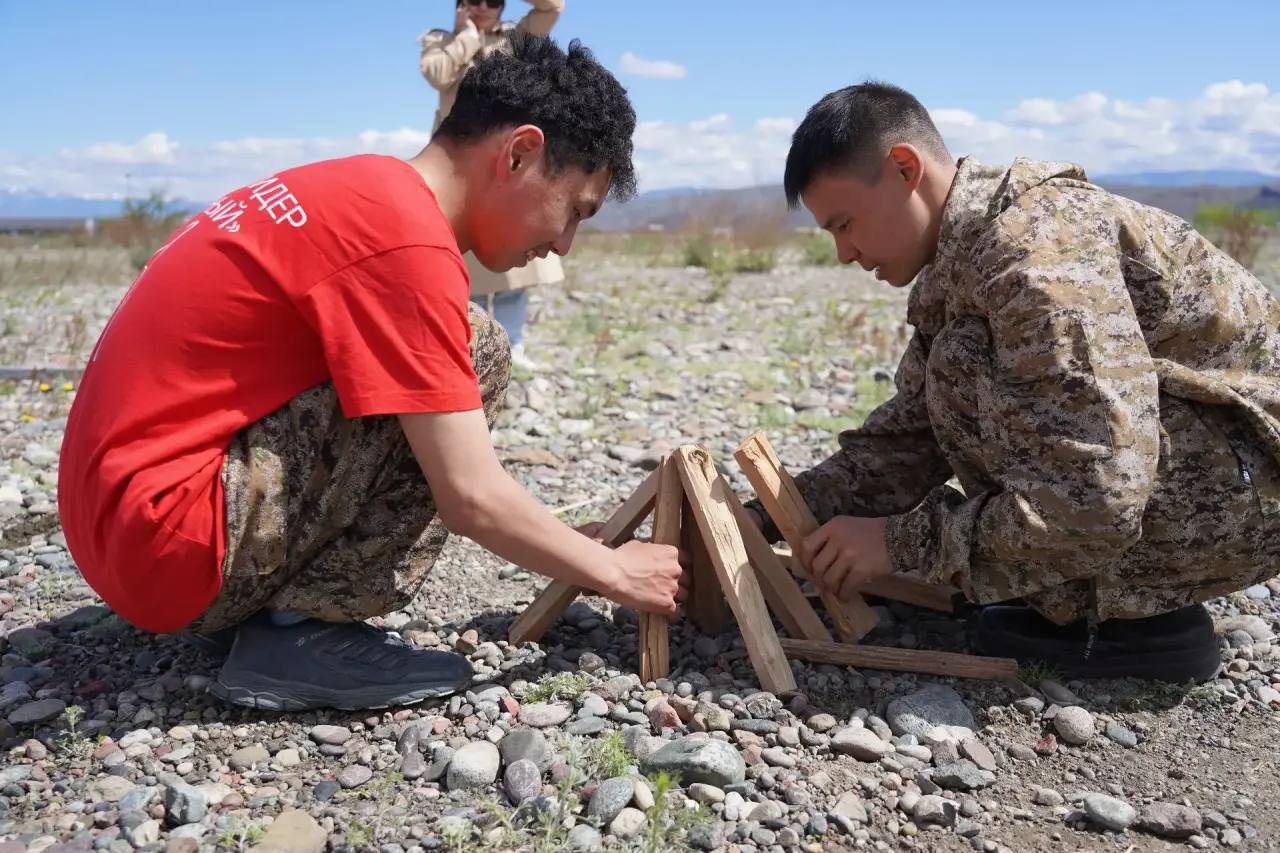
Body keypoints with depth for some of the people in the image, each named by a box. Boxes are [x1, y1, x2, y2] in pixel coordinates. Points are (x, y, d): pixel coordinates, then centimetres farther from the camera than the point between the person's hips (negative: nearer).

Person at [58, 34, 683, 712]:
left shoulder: (359, 193, 10)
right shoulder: (403, 236, -19)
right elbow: (471, 498, -19)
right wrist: (613, 571, -3)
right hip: (168, 545, -9)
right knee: (473, 349, -14)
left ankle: (260, 603, 9)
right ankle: (301, 632, -8)